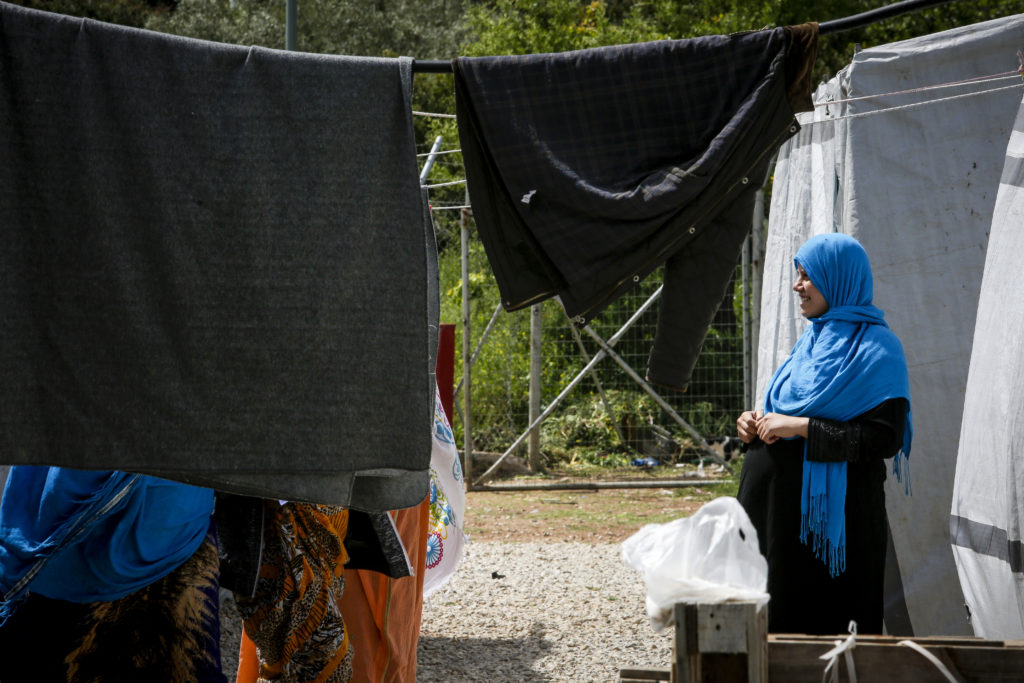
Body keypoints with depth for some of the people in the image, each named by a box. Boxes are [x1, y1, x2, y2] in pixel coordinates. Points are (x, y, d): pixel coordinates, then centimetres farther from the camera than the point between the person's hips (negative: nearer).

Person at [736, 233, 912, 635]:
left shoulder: (875, 349, -10)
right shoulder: (814, 339, 16)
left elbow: (885, 438, -19)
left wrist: (802, 428, -20)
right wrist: (757, 425, 4)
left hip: (831, 512, -8)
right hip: (780, 504, 8)